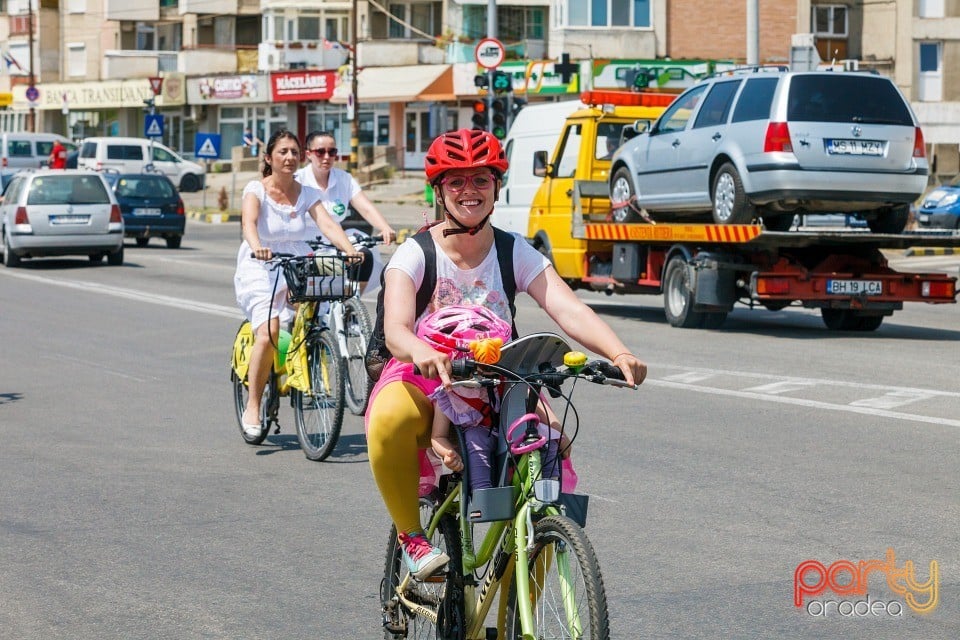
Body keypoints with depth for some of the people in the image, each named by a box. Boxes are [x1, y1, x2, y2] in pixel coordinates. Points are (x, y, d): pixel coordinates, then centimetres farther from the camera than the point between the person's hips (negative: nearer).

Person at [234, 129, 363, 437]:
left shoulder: (307, 194, 5)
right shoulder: (256, 189, -5)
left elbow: (327, 224, -10)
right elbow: (249, 222, -25)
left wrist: (350, 249, -30)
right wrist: (257, 248, -46)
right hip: (260, 271, -4)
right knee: (268, 333, -25)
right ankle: (252, 408, -12)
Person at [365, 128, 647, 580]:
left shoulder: (516, 253, -1)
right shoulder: (415, 254, -8)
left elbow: (568, 309, -16)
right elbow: (396, 329, -25)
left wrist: (618, 353, -36)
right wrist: (424, 353, -50)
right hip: (424, 377, -3)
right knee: (389, 419, -38)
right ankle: (413, 538, -14)